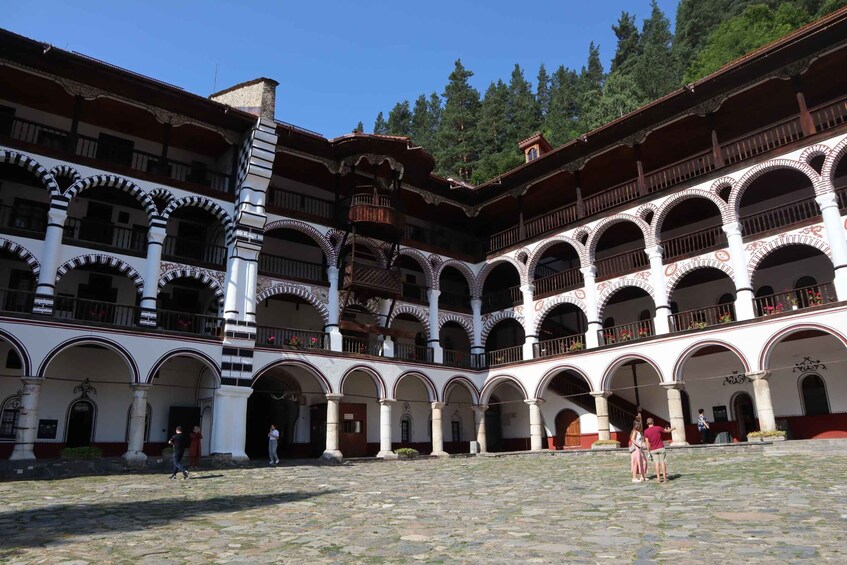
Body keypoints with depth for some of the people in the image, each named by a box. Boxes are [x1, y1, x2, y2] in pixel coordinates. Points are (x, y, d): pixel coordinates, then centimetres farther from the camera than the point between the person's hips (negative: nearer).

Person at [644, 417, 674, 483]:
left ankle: (658, 478, 2)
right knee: (662, 462, 3)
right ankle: (664, 477, 4)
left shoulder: (646, 431, -5)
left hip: (653, 450, 1)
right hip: (661, 448, -1)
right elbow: (668, 431, 8)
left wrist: (649, 451, 5)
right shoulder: (658, 428, -8)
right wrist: (672, 428, 30)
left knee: (657, 463, 5)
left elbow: (647, 443, -3)